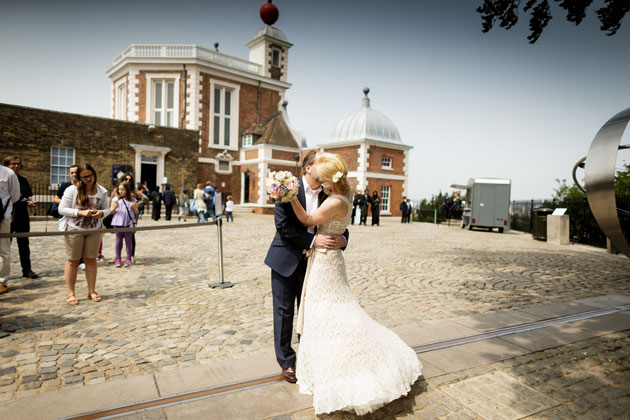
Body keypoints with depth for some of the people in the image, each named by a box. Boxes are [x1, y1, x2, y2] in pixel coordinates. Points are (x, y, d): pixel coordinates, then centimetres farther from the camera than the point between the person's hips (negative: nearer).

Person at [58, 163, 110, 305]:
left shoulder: (101, 191, 4)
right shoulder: (72, 190, -7)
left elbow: (107, 209, 8)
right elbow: (62, 209, -9)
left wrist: (101, 213, -15)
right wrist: (80, 212, -21)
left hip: (94, 230, 3)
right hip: (74, 229, -3)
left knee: (91, 260, 8)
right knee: (73, 260, 4)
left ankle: (92, 291, 18)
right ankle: (70, 293, 14)